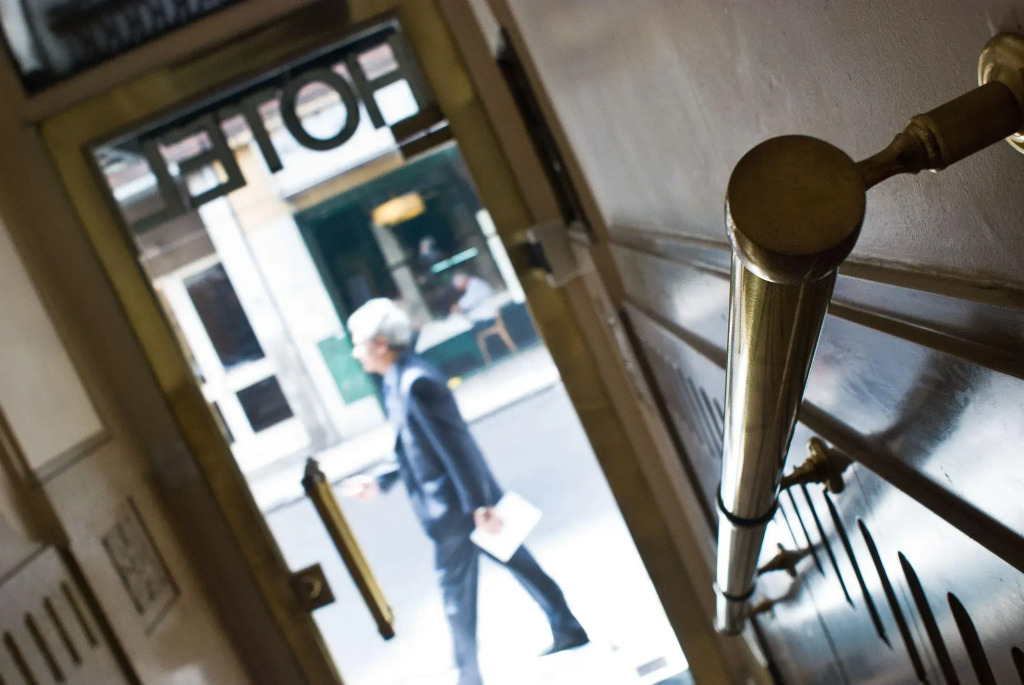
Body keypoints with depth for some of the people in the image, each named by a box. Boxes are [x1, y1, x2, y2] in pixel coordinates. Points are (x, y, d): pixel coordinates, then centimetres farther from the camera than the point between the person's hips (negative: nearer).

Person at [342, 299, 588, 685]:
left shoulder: (416, 382, -22)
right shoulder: (398, 381, 9)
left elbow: (454, 444, -24)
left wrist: (477, 505, -23)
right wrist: (378, 482, 14)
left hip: (454, 507, -9)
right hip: (468, 501, 10)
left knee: (456, 594, 3)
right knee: (519, 564, 18)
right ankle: (568, 629, 31)